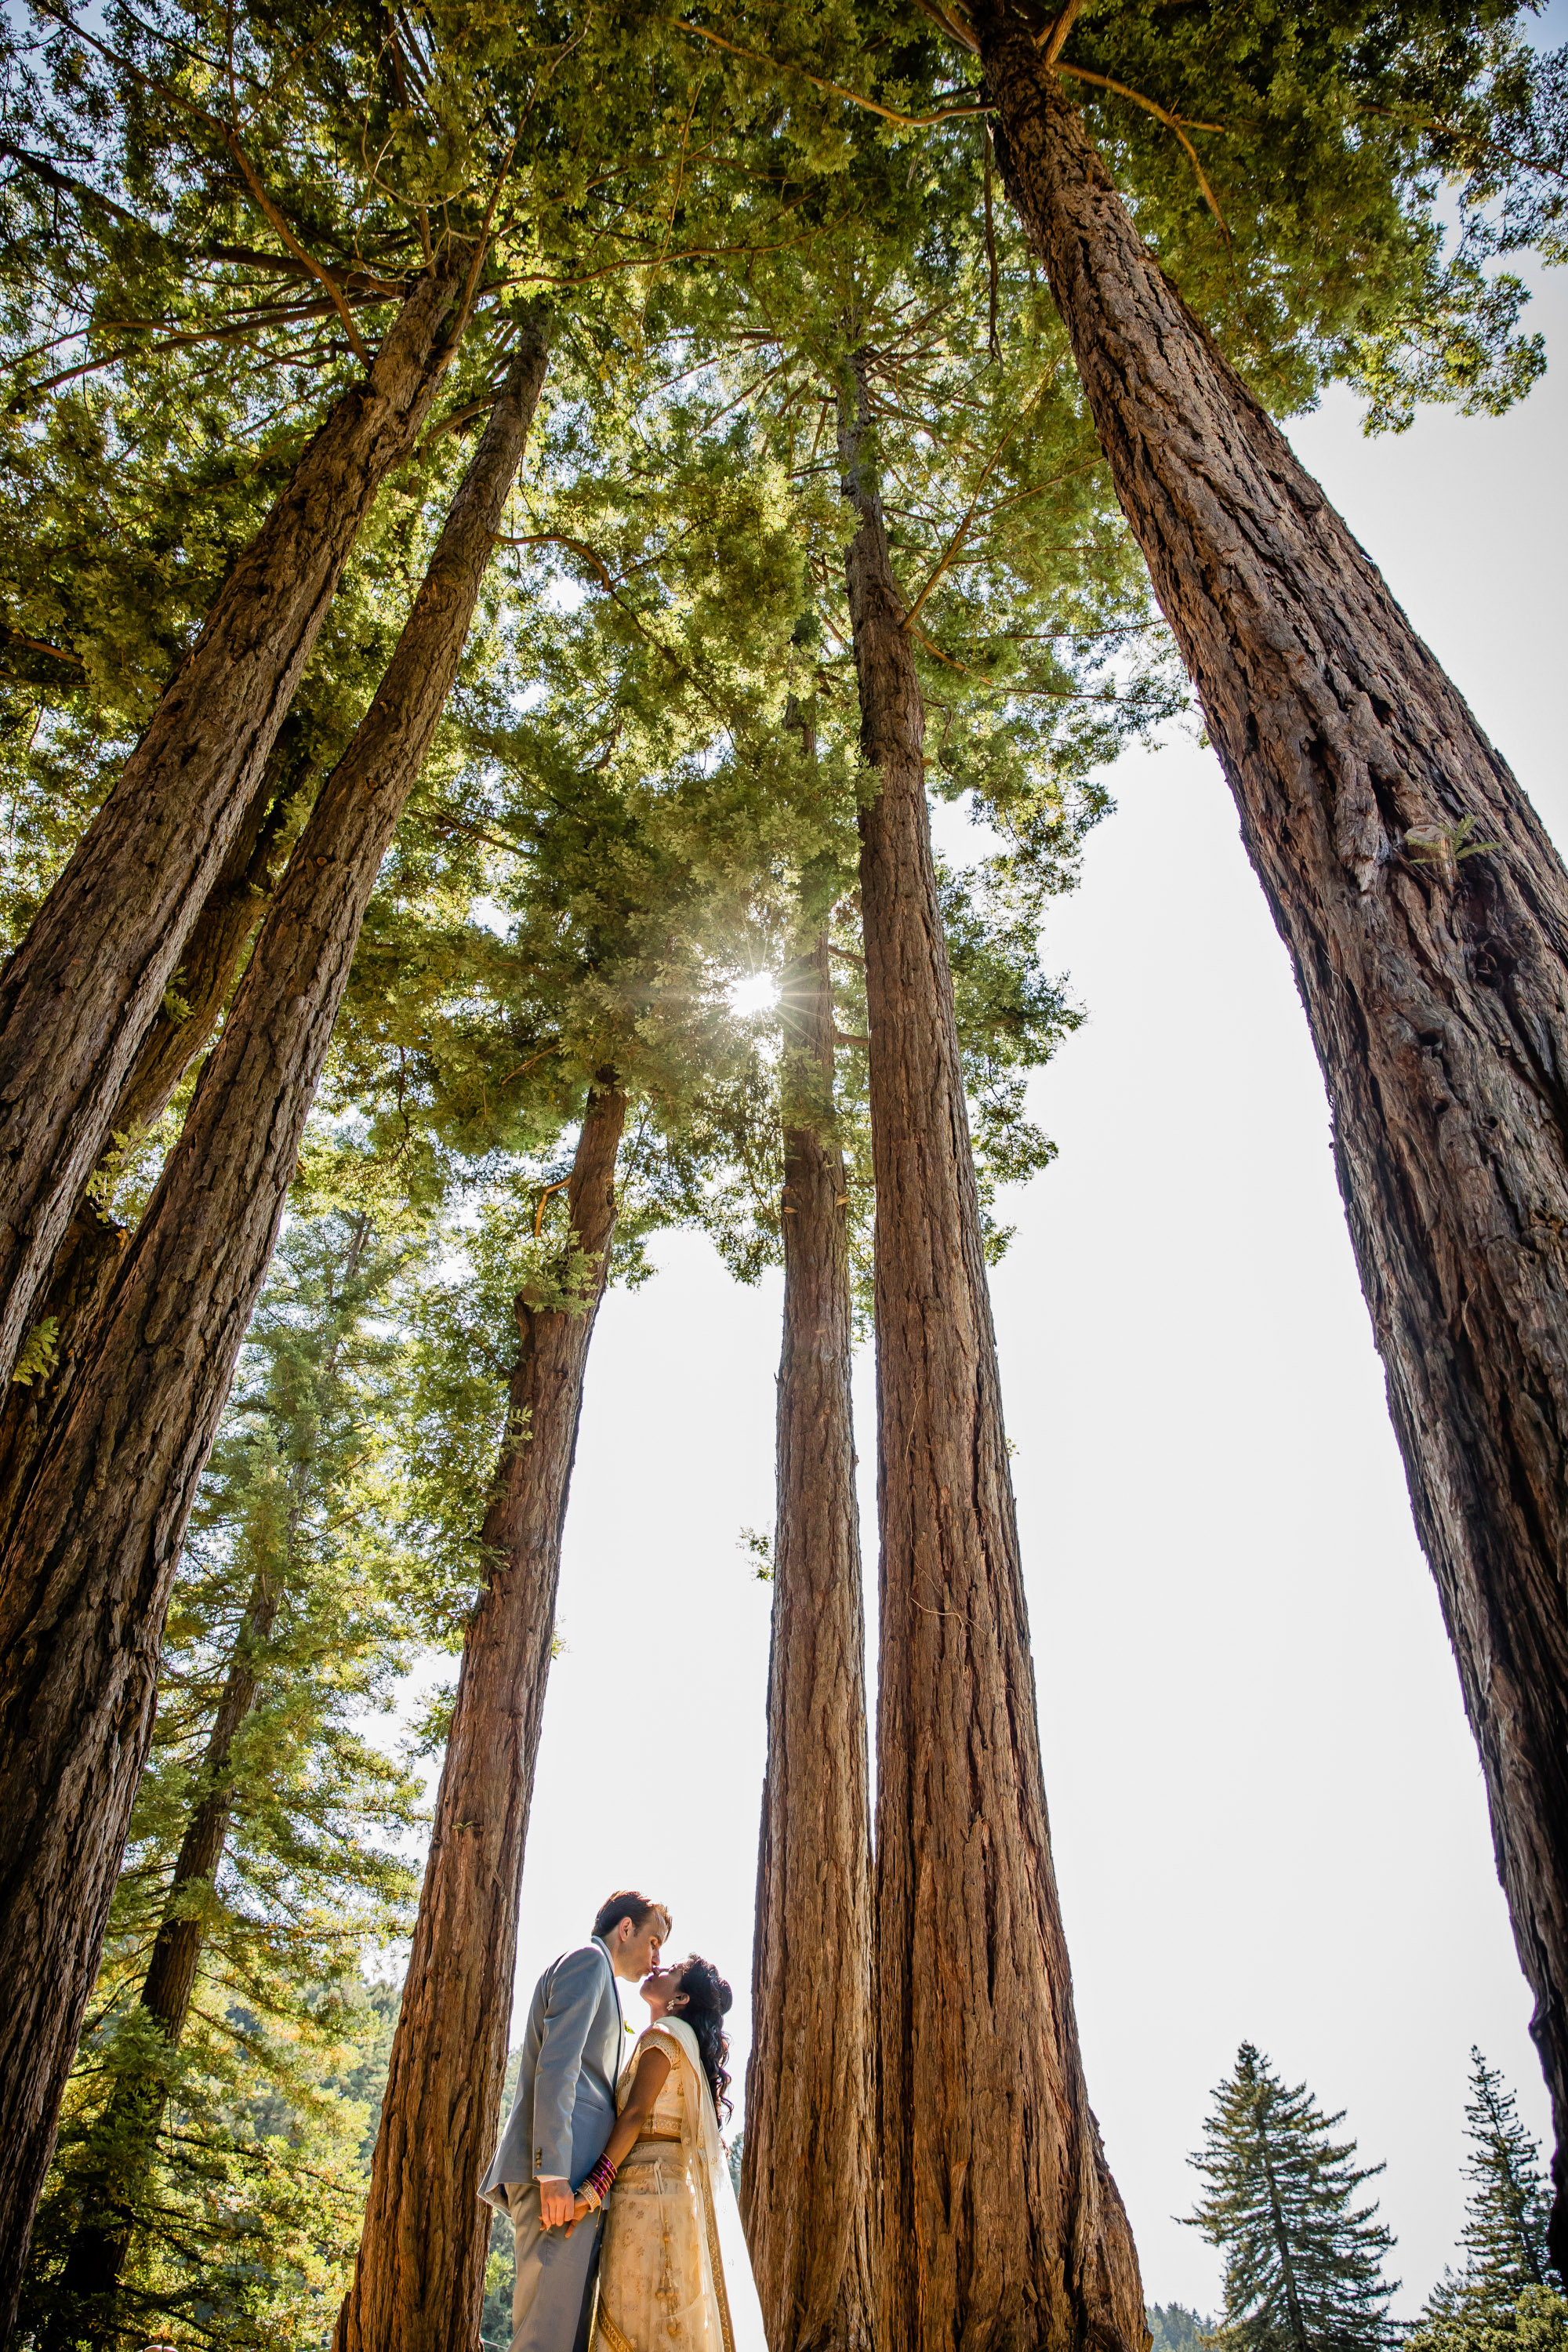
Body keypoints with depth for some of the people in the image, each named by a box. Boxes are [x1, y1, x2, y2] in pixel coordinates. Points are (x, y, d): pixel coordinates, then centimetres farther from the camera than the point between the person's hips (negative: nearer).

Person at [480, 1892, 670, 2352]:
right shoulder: (588, 1960, -2)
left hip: (570, 2175, 10)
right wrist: (553, 2173, -21)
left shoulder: (593, 1972, 30)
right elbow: (556, 2064, -14)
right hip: (561, 2173, -10)